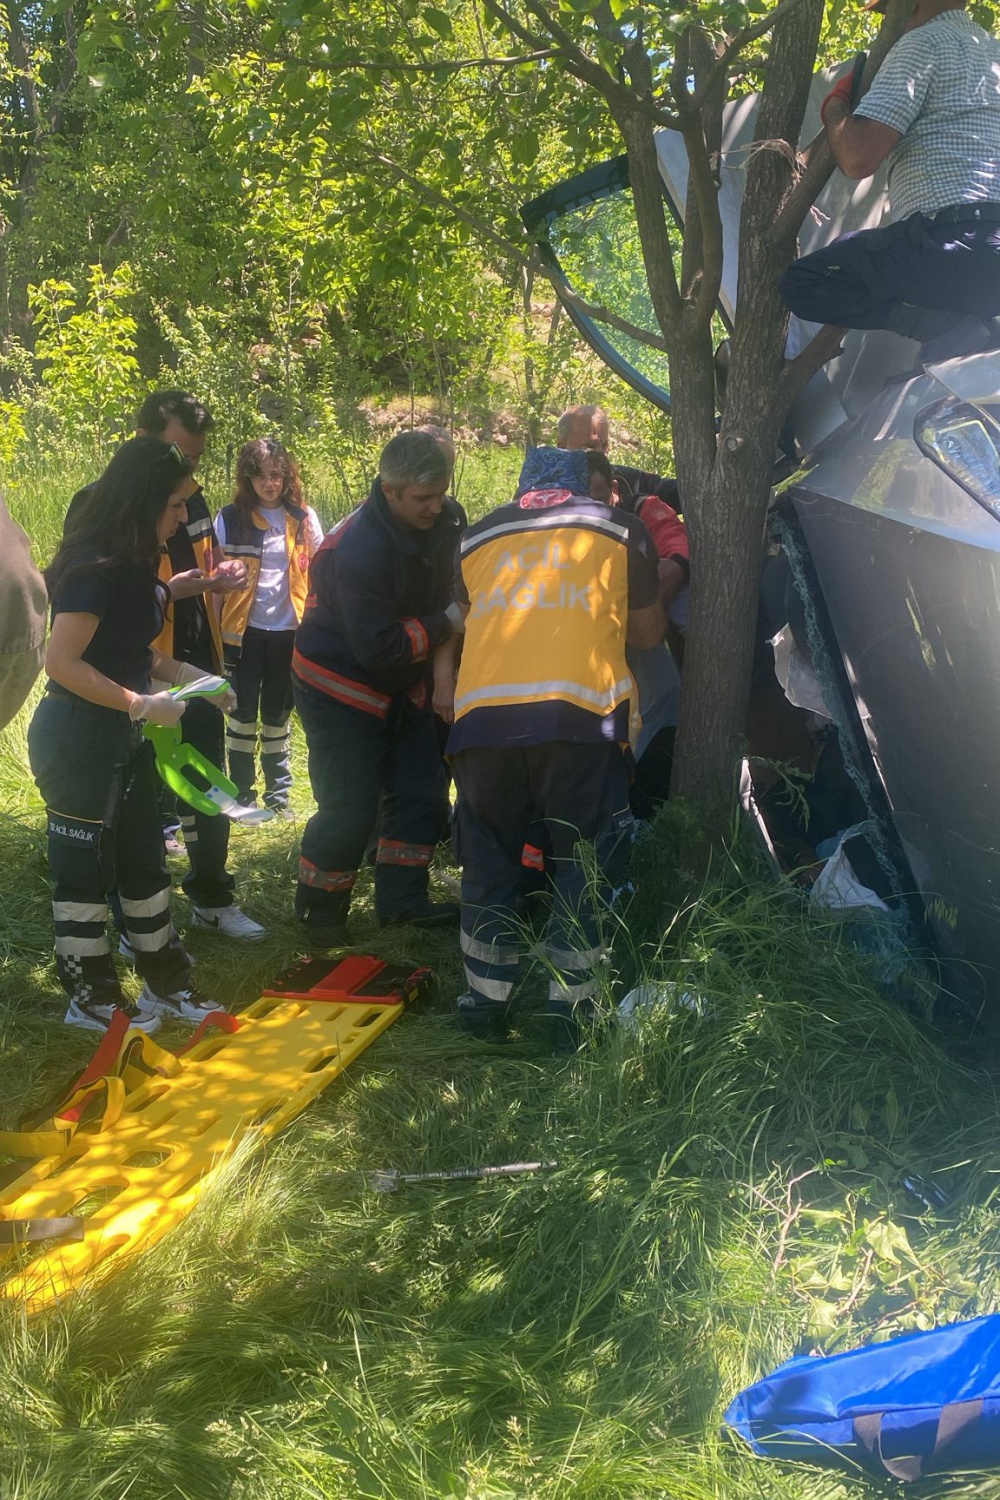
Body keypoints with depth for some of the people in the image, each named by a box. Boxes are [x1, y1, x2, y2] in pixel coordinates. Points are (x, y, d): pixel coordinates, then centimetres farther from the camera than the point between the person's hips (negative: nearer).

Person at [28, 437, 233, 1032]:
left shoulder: (132, 563, 9)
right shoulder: (96, 567, -21)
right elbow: (63, 663, -24)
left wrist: (183, 672, 3)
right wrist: (143, 704, -20)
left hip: (121, 738, 9)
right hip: (77, 741, -9)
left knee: (145, 861, 16)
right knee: (85, 870, 5)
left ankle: (167, 983, 28)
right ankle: (90, 998, 20)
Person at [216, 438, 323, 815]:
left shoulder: (303, 518, 3)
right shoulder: (230, 519, -2)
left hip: (288, 630, 1)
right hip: (245, 630, -1)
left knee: (277, 714, 11)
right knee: (243, 712, 4)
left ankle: (279, 793, 20)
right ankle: (241, 793, 13)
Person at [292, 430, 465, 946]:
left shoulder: (443, 521, -8)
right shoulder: (358, 550, -30)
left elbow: (445, 593, 9)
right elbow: (380, 648, -28)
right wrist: (445, 623, -21)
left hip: (399, 683, 8)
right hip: (341, 686, -7)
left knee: (420, 787, 8)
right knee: (349, 807, -4)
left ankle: (402, 898, 21)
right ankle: (319, 909, 17)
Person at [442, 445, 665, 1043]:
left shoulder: (479, 538, 25)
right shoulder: (620, 530, 16)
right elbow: (649, 632, 20)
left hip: (482, 717, 3)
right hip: (578, 715, -3)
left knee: (489, 858, 15)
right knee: (582, 860, 8)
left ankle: (486, 999, 21)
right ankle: (571, 1006, 11)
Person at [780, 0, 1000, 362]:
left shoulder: (925, 41, -3)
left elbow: (857, 157, -14)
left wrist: (835, 102, 7)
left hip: (956, 245, -9)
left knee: (801, 283, 0)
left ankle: (944, 324, -14)